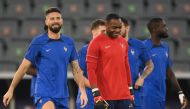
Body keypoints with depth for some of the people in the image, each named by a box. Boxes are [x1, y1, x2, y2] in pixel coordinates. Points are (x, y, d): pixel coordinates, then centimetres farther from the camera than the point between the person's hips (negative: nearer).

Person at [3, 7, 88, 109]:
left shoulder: (69, 42, 8)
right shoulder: (38, 42, -2)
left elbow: (76, 69, 13)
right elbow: (23, 67, 1)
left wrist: (83, 91, 5)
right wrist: (11, 90, 2)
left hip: (62, 96, 5)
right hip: (44, 93, -5)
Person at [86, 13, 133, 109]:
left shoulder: (123, 42, 12)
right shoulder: (96, 43, -7)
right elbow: (90, 69, -10)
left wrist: (130, 90, 17)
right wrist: (96, 92, -17)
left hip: (124, 95, 6)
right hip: (105, 96, -6)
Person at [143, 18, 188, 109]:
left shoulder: (165, 47, 13)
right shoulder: (144, 47, -10)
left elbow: (169, 72, 20)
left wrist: (180, 92, 17)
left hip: (162, 96, 8)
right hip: (149, 95, -8)